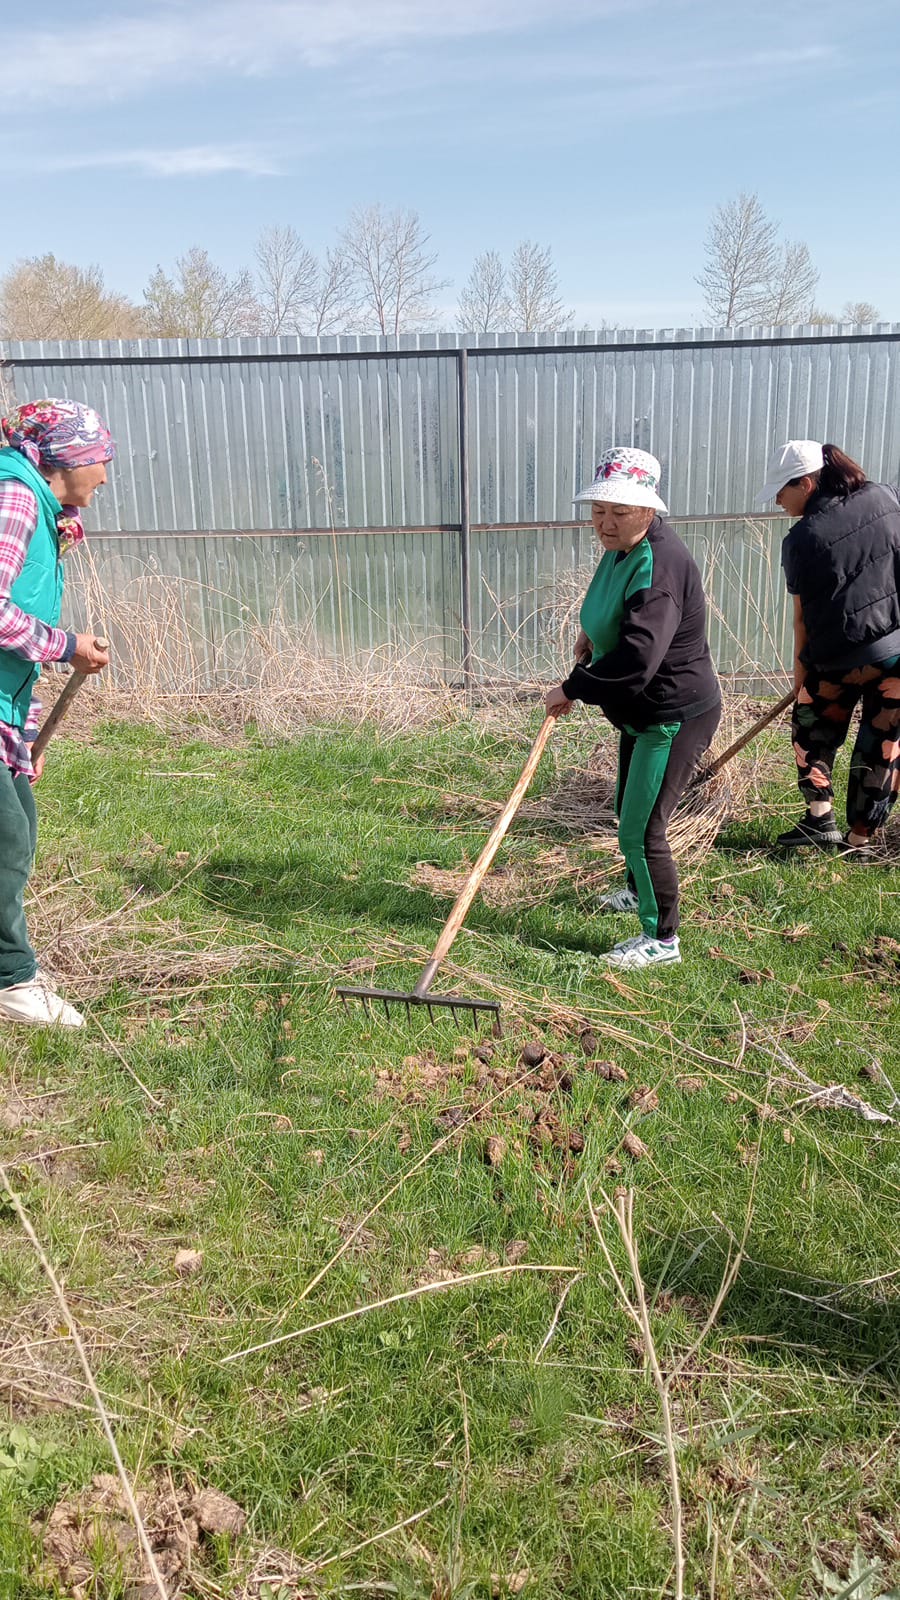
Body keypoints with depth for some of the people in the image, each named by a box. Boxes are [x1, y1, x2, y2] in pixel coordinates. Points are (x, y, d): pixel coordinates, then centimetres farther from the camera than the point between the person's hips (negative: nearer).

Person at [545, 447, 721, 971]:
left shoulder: (659, 565, -29)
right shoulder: (623, 548, 3)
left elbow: (636, 659, -37)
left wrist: (572, 688, -25)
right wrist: (592, 633, 9)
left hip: (676, 717, -10)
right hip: (643, 713, 11)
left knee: (641, 830, -6)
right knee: (630, 812, 27)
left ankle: (662, 940, 10)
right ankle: (639, 892, 52)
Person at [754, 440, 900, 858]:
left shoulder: (802, 538, -10)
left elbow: (803, 617, -4)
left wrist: (800, 669, 7)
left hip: (838, 659, -3)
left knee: (812, 732, 20)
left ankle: (820, 819, 17)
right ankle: (861, 838, 17)